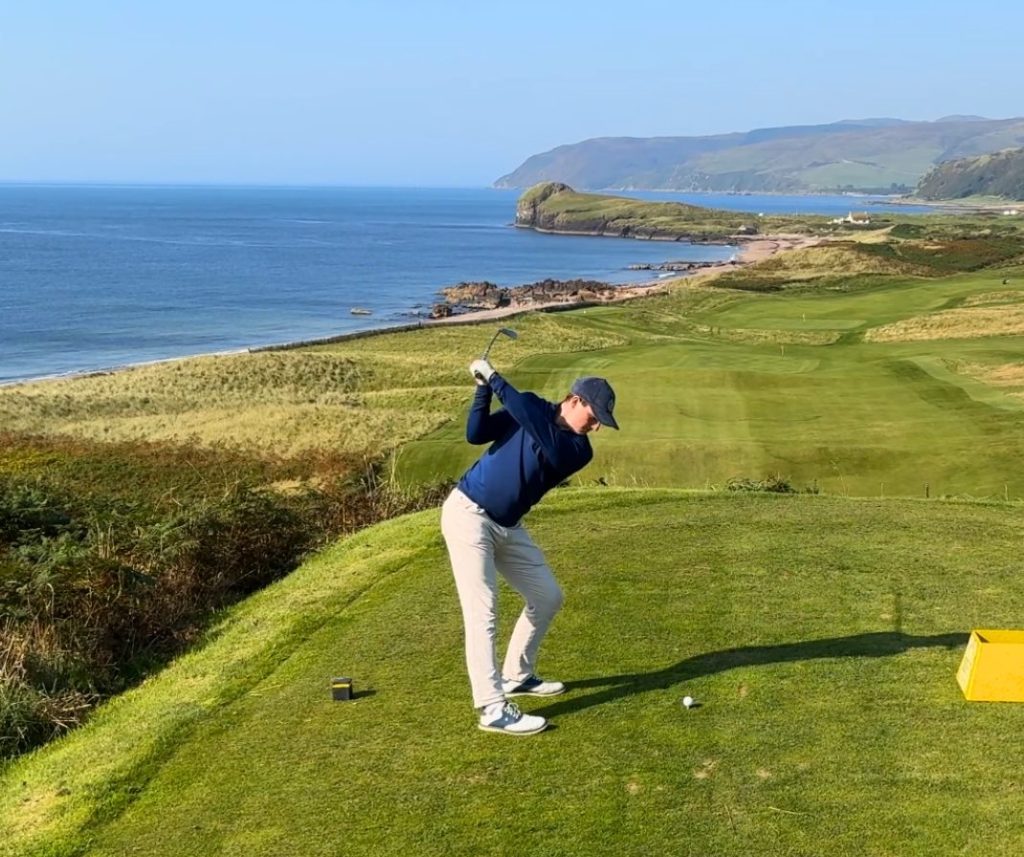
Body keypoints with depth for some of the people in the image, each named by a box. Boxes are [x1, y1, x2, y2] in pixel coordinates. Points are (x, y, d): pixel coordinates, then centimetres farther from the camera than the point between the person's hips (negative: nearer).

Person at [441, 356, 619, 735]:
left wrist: (496, 380, -23)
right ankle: (493, 709, -14)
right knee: (483, 611, -12)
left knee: (547, 597, 12)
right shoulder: (530, 409, -7)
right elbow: (476, 434, -10)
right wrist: (484, 388, -22)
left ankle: (517, 676, 29)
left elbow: (547, 443, -21)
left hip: (508, 527, 6)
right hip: (468, 515, -6)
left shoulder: (579, 450, -3)